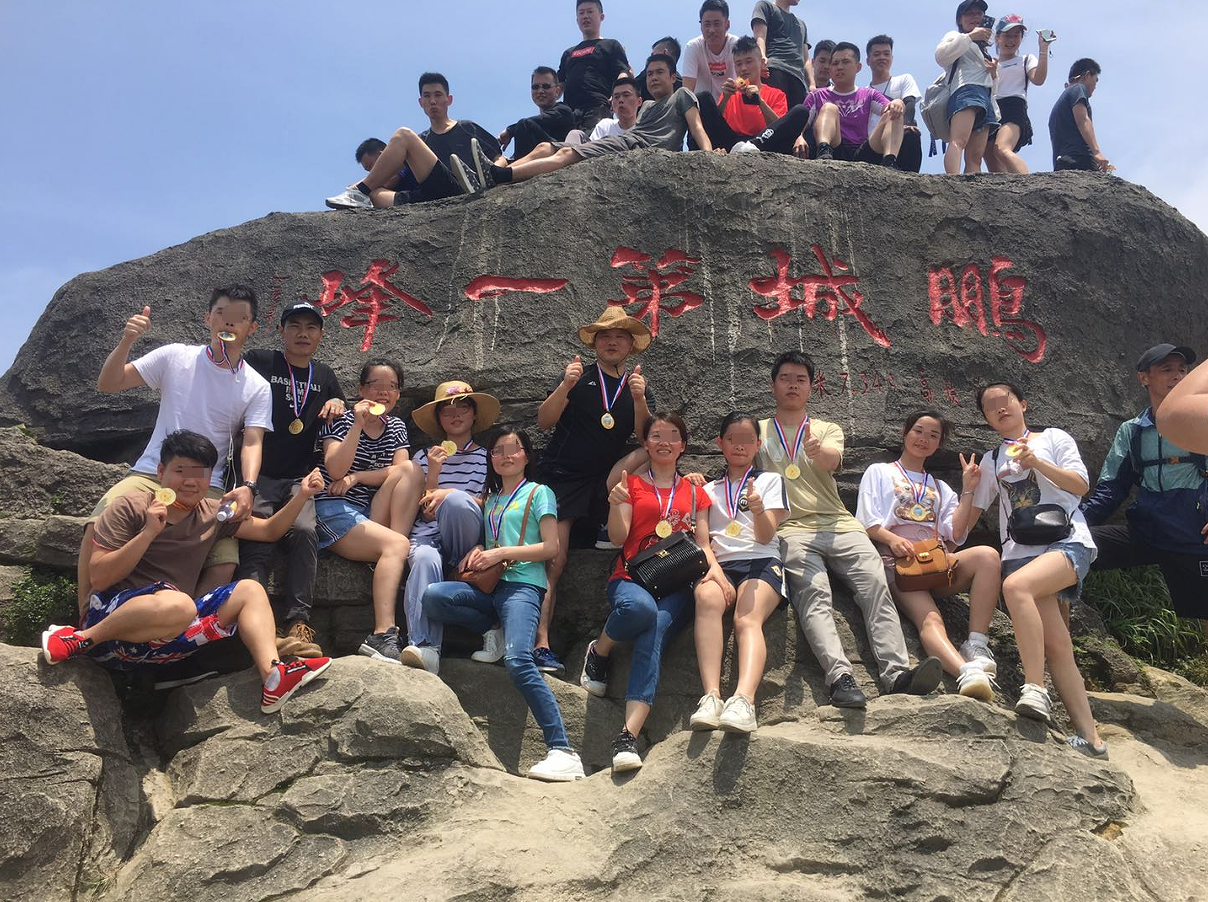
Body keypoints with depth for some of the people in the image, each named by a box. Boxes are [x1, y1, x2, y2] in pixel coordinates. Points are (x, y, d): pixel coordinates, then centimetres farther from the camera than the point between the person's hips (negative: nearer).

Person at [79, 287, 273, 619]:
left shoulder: (257, 388, 6)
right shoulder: (175, 357, 7)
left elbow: (252, 442, -4)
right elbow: (107, 384, 6)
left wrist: (248, 487, -24)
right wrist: (126, 342, -13)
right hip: (151, 474, 0)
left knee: (225, 564, -26)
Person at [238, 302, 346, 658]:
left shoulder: (324, 376, 20)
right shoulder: (258, 362, 8)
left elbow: (340, 427, 30)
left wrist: (337, 404, 6)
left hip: (299, 479, 2)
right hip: (258, 475, -2)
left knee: (304, 530, -28)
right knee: (257, 539, -28)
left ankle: (298, 626, -34)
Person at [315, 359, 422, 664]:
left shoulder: (396, 426, 15)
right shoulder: (342, 418, 0)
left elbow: (401, 472, 0)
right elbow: (335, 470, -14)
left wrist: (357, 477, -12)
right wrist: (358, 424, -21)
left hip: (374, 512, 5)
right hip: (334, 510, -5)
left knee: (409, 469, -19)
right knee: (396, 545, -31)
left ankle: (389, 542, -26)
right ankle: (383, 634, -40)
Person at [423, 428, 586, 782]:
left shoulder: (538, 493, 9)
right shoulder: (489, 499, 25)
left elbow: (550, 547, -1)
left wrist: (501, 553, -8)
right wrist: (477, 551, 3)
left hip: (523, 584, -6)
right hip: (489, 586, 6)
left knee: (518, 660, -28)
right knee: (432, 596, -23)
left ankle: (563, 751, -29)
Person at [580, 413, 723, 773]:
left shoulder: (694, 491, 22)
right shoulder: (631, 484, 15)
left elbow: (703, 542, 14)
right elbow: (618, 538, 4)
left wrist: (714, 567, -7)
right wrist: (616, 506, -15)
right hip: (632, 577, -1)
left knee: (655, 632, -31)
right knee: (641, 607, -38)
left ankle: (629, 735, -39)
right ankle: (599, 650, -5)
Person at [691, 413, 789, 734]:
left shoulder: (770, 480, 20)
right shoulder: (709, 489, 27)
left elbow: (765, 536, 6)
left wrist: (759, 511, -17)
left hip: (761, 562, -1)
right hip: (720, 563, 1)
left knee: (747, 619, -32)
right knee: (707, 597, -35)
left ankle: (744, 700, -54)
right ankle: (711, 697, -46)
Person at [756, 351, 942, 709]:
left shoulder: (828, 429, 20)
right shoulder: (759, 431, 21)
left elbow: (832, 460, -3)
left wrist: (817, 451, -28)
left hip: (840, 525, 2)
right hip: (793, 529, -2)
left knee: (876, 584, -23)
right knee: (814, 593, -28)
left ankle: (897, 673, -33)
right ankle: (840, 678, -43)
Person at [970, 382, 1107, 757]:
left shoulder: (1053, 438, 14)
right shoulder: (991, 462, 23)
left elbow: (1080, 485, 3)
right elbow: (972, 512, 22)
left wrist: (1036, 462, -7)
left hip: (1068, 541, -3)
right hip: (1022, 552, 4)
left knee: (1015, 585, -35)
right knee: (1057, 645, -11)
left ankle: (1035, 688, -31)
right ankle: (1089, 737, -9)